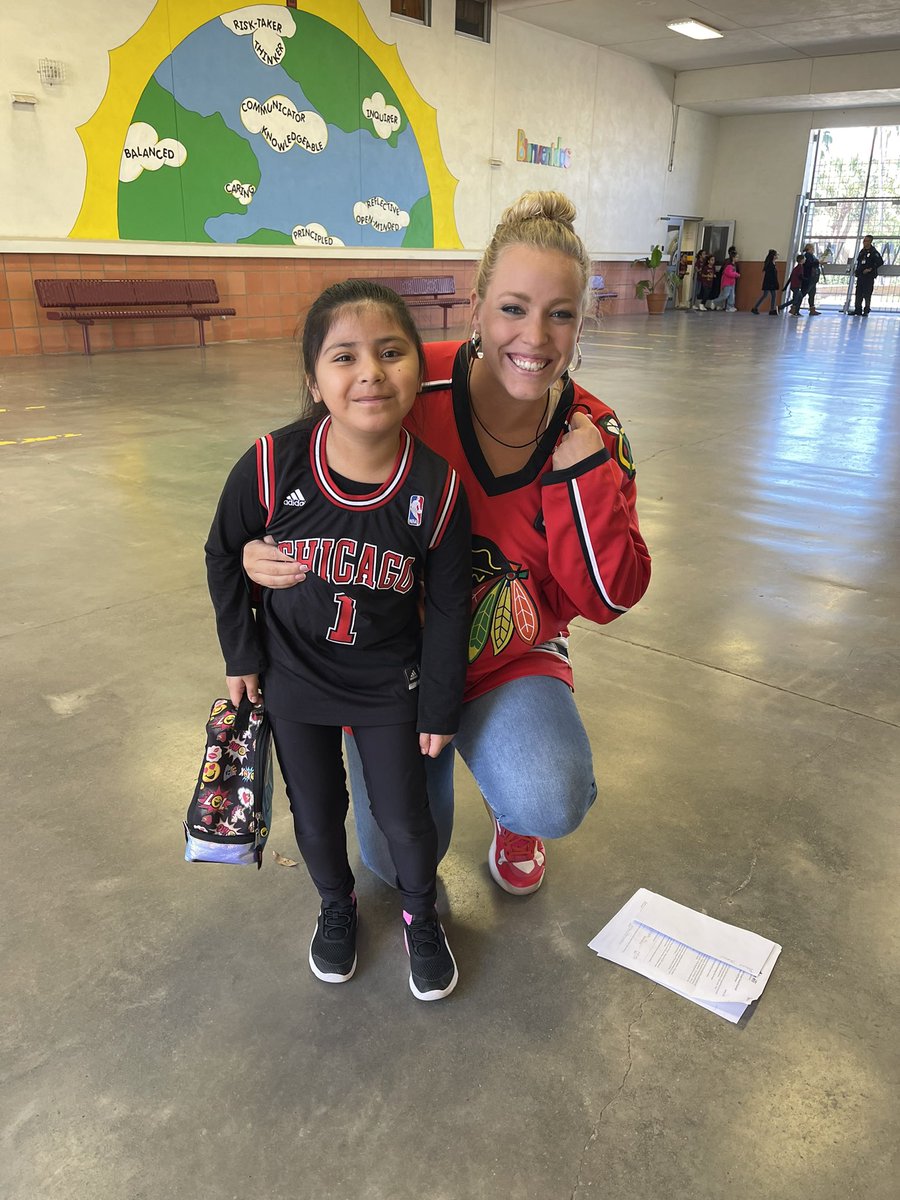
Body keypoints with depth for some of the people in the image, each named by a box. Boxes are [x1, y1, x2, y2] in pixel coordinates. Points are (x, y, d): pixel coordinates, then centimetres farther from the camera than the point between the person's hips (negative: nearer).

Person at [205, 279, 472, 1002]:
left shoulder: (438, 488, -22)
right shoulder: (272, 466, -23)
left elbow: (449, 608, -9)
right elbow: (224, 555, -3)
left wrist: (440, 707, -2)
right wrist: (241, 655, 2)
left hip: (391, 684, -1)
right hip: (294, 677, 1)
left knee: (404, 818, 11)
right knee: (316, 815, 18)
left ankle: (421, 914, 44)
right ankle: (337, 904, 51)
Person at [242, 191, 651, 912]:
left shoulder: (593, 434, -12)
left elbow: (608, 600, -11)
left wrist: (586, 477, -24)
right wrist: (263, 554, -27)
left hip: (513, 661, 1)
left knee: (551, 803, -26)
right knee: (398, 859, 7)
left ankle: (512, 806, 14)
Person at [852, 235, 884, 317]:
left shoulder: (873, 252, -8)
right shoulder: (862, 251, 13)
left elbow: (880, 262, -13)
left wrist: (871, 269, -15)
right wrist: (857, 271, 14)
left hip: (869, 276, -7)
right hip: (860, 276, 7)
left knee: (867, 294, -6)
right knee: (858, 293, 6)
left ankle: (866, 310, -1)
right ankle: (858, 309, 12)